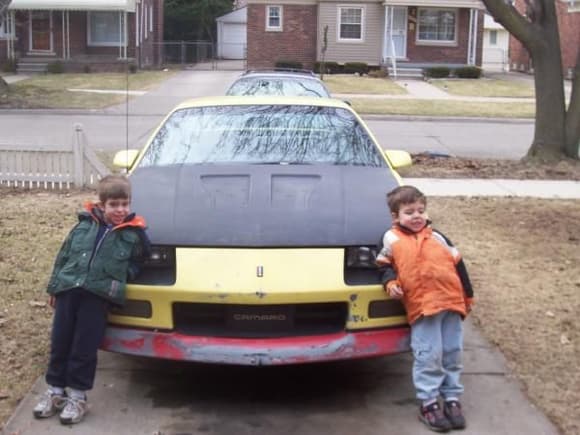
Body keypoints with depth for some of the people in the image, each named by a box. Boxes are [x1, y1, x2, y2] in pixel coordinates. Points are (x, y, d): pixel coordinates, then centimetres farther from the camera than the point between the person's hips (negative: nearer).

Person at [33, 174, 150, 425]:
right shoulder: (84, 225, 7)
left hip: (99, 296, -3)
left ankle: (77, 396, 13)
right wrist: (54, 287, 14)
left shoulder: (134, 234, 1)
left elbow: (136, 264, 11)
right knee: (59, 343, 8)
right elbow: (63, 256, 14)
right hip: (68, 290, 3)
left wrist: (119, 278, -4)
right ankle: (55, 390, 22)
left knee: (84, 348, 0)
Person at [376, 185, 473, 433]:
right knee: (429, 356, -5)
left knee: (452, 354, 8)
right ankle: (428, 403, 7)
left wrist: (468, 296, 19)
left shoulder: (437, 237, 16)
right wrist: (390, 283, -9)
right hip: (422, 306, -4)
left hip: (452, 302, 4)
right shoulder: (392, 239, 7)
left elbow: (458, 265, 20)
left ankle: (452, 399, 19)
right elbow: (384, 266, 12)